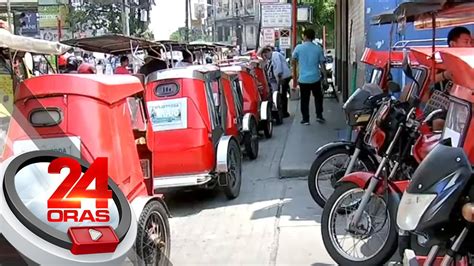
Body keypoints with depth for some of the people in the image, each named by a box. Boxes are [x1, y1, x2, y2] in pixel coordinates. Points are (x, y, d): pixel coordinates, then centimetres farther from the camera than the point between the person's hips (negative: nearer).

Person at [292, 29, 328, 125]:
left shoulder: (299, 47, -5)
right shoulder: (318, 48, -3)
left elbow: (294, 61, 8)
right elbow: (322, 64, 0)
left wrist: (295, 66, 29)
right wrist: (325, 76, 8)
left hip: (303, 78, -1)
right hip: (315, 78, 1)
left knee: (304, 99, 7)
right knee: (318, 97, 19)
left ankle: (305, 119, 9)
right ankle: (319, 115, 16)